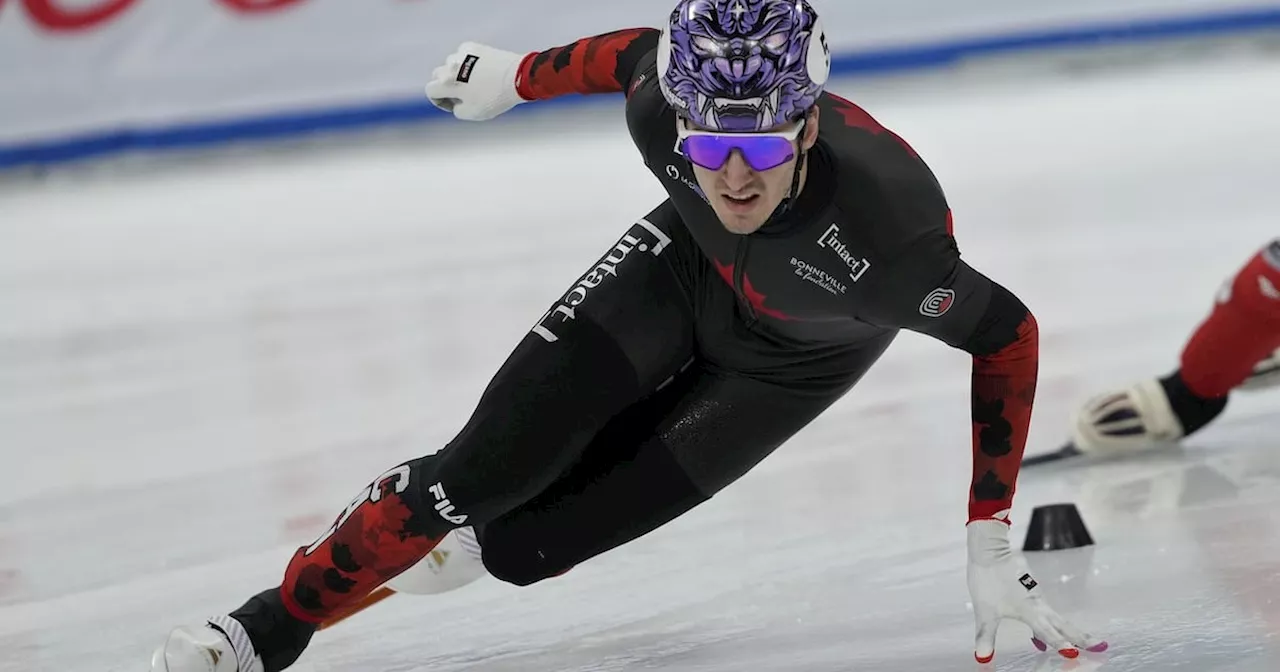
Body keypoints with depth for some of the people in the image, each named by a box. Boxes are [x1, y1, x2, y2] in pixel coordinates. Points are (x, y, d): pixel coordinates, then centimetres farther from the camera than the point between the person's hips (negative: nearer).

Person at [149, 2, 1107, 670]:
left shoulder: (883, 237, -45)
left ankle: (457, 532, 28)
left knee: (525, 542, -8)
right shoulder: (665, 106, -35)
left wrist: (991, 539, -27)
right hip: (687, 265, 2)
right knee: (483, 469, -12)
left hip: (790, 359, -2)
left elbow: (1007, 334, -28)